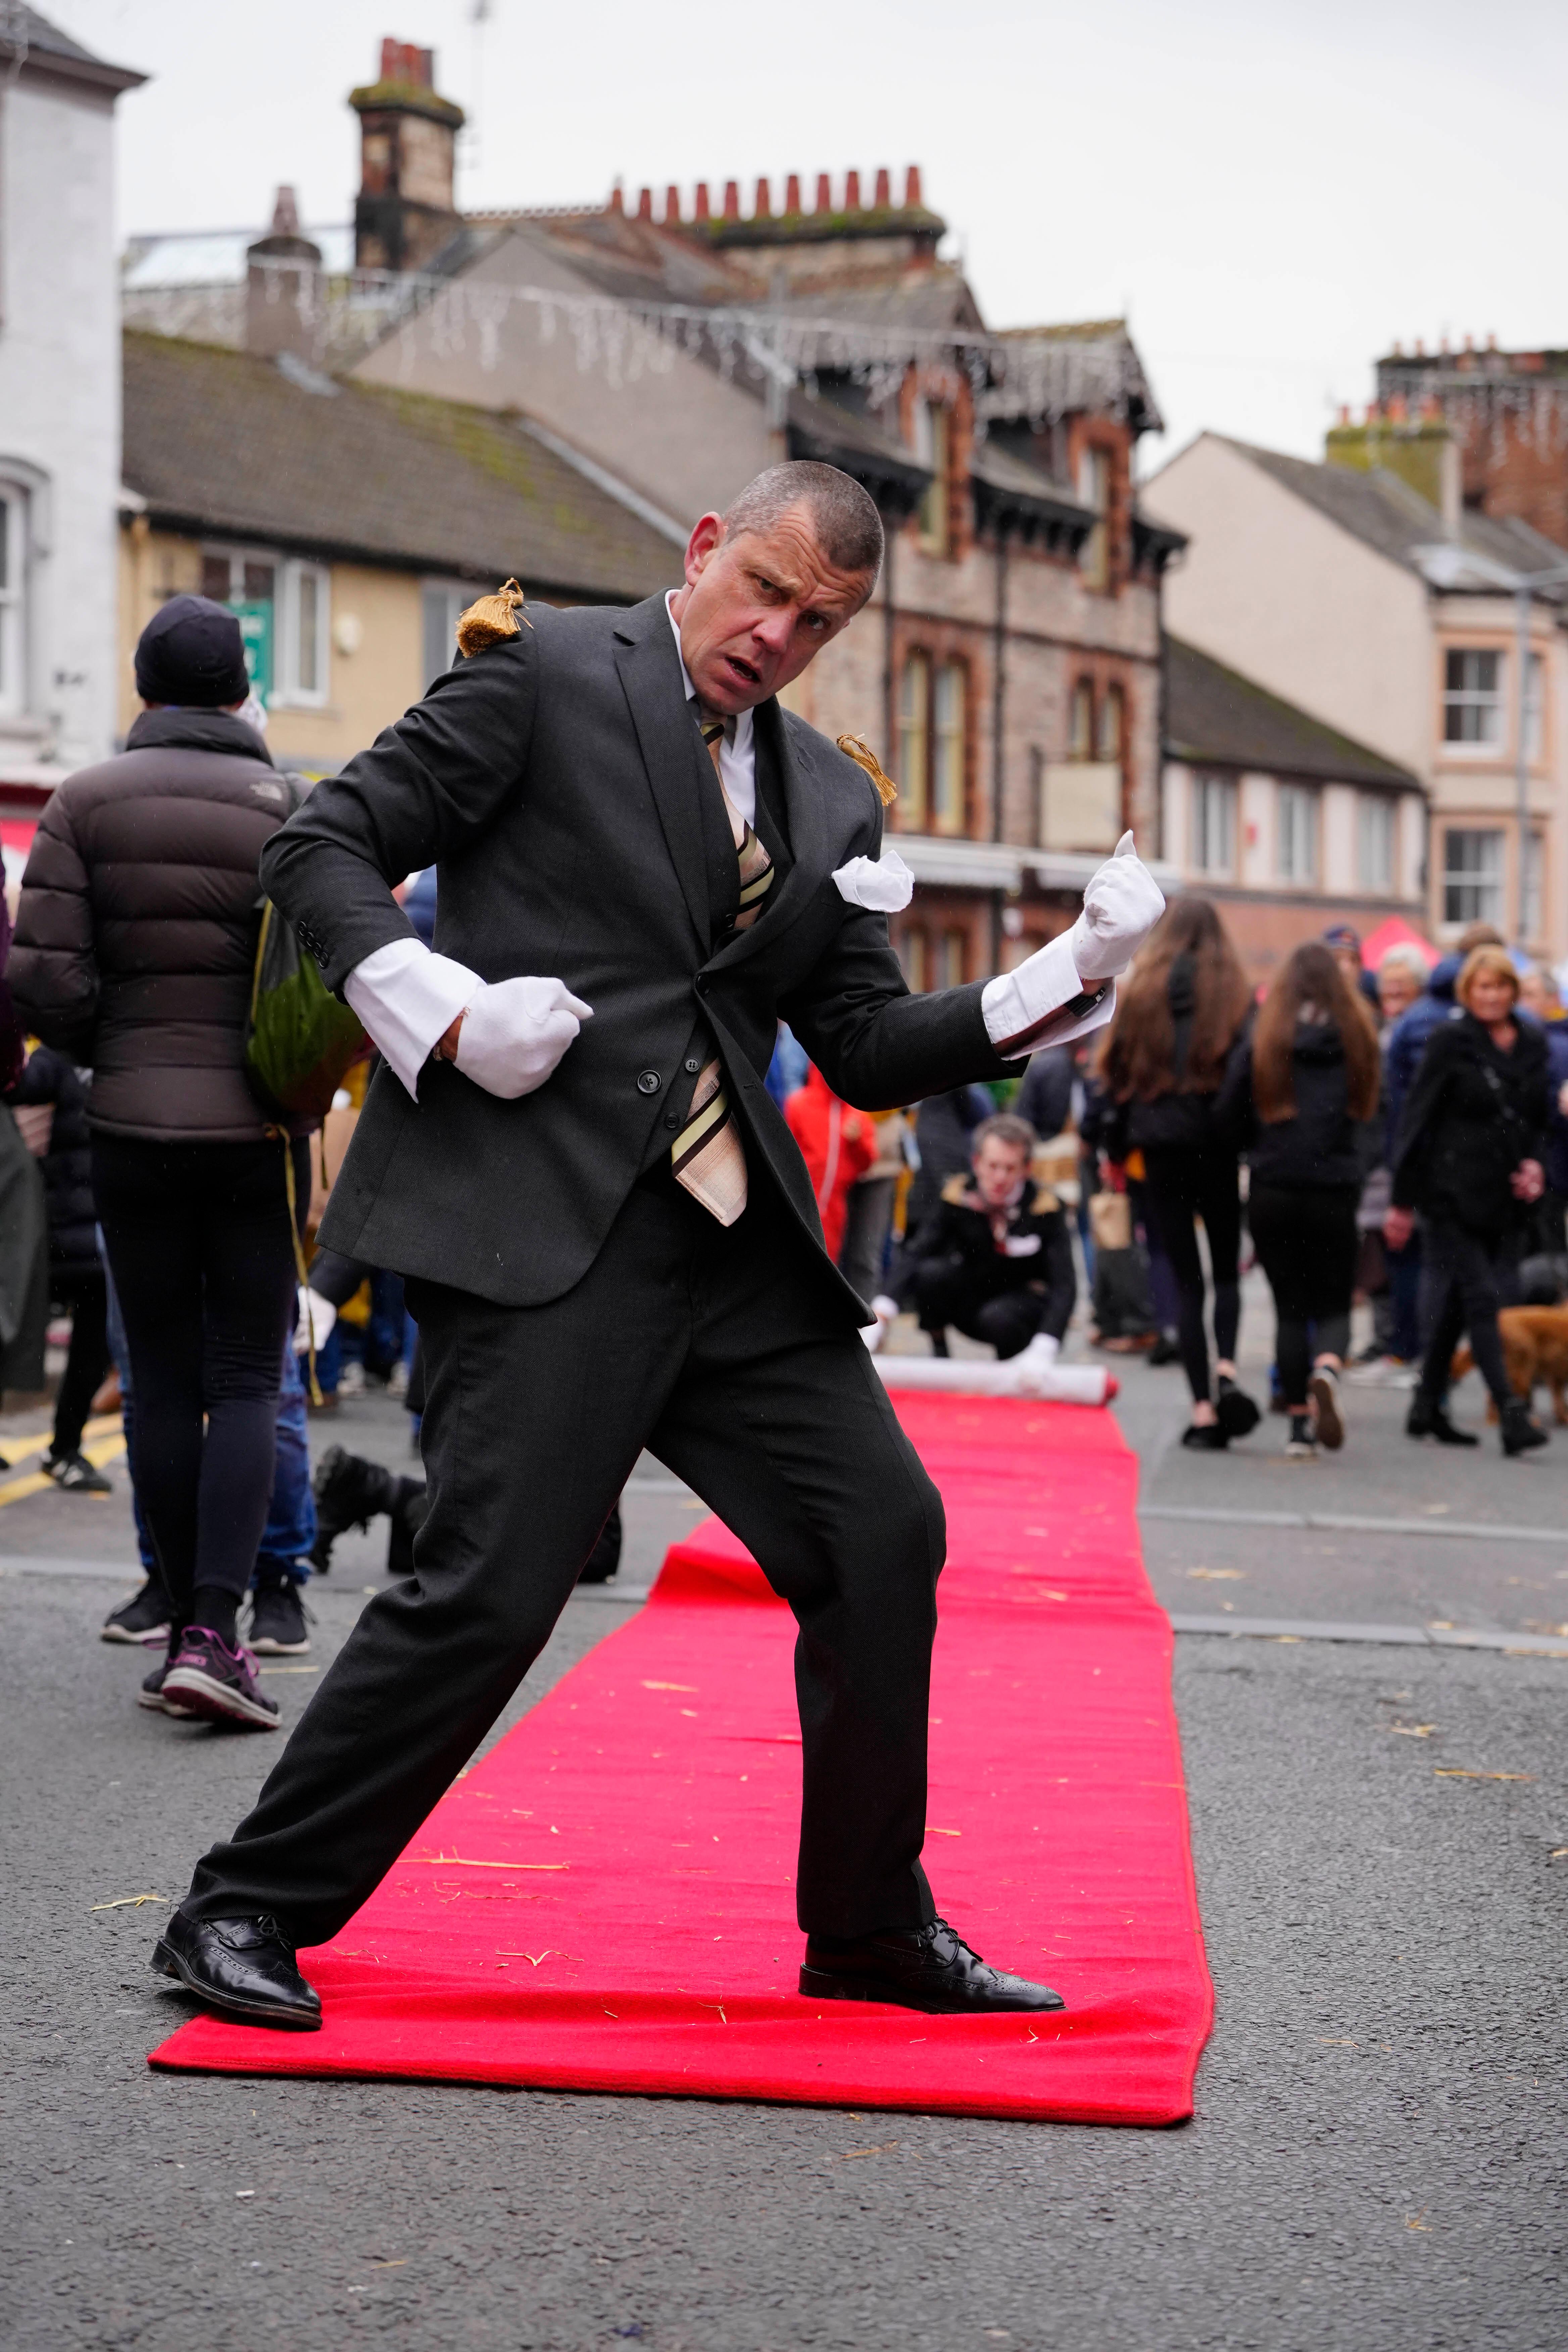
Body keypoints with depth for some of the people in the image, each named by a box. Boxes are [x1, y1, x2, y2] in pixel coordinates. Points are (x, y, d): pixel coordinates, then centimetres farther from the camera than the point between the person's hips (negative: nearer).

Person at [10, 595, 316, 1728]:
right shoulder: (289, 808, -3)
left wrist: (114, 1051, 13)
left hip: (133, 1126, 2)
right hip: (256, 1131, -1)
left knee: (164, 1381, 10)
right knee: (246, 1379, 2)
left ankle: (187, 1628, 12)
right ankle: (215, 1632, -10)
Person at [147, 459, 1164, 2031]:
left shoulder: (830, 800, 18)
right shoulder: (548, 675, 0)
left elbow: (868, 1051, 17)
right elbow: (322, 848, -1)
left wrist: (1072, 976, 5)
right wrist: (445, 1009, -16)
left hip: (734, 1246, 7)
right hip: (536, 1220, -6)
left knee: (884, 1534, 3)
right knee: (492, 1585, -12)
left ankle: (871, 1931, 19)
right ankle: (244, 1913, 4)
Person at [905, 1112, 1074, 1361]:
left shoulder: (1043, 1206, -19)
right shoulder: (958, 1194, -12)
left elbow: (1064, 1285, -27)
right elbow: (917, 1257, -17)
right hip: (970, 1301, 2)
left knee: (997, 1318, -35)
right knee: (930, 1273, -27)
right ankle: (938, 1351, -3)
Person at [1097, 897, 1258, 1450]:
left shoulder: (1141, 991, 3)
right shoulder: (1236, 994, 0)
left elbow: (1116, 1070, 5)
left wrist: (1114, 1151, 11)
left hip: (1161, 1151, 1)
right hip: (1218, 1149, 0)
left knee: (1186, 1280, 5)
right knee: (1226, 1270, 14)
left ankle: (1201, 1409, -2)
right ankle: (1227, 1370, -13)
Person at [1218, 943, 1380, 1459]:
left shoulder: (1262, 1042, -4)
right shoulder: (1358, 1038, -1)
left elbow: (1228, 1115, 0)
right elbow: (1365, 1108, 8)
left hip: (1273, 1191, 0)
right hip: (1335, 1193, 0)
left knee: (1290, 1307, 10)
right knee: (1333, 1306, 10)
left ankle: (1299, 1425, 8)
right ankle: (1326, 1370, -23)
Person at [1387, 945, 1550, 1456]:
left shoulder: (1533, 1045, 9)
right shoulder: (1450, 1043, -6)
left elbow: (1538, 1120, 21)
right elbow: (1418, 1121, -5)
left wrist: (1534, 1164, 0)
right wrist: (1403, 1201, -6)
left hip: (1502, 1199, 6)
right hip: (1453, 1196, -6)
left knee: (1456, 1303, 13)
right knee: (1480, 1297, -11)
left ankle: (1427, 1409, 22)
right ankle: (1510, 1413, -15)